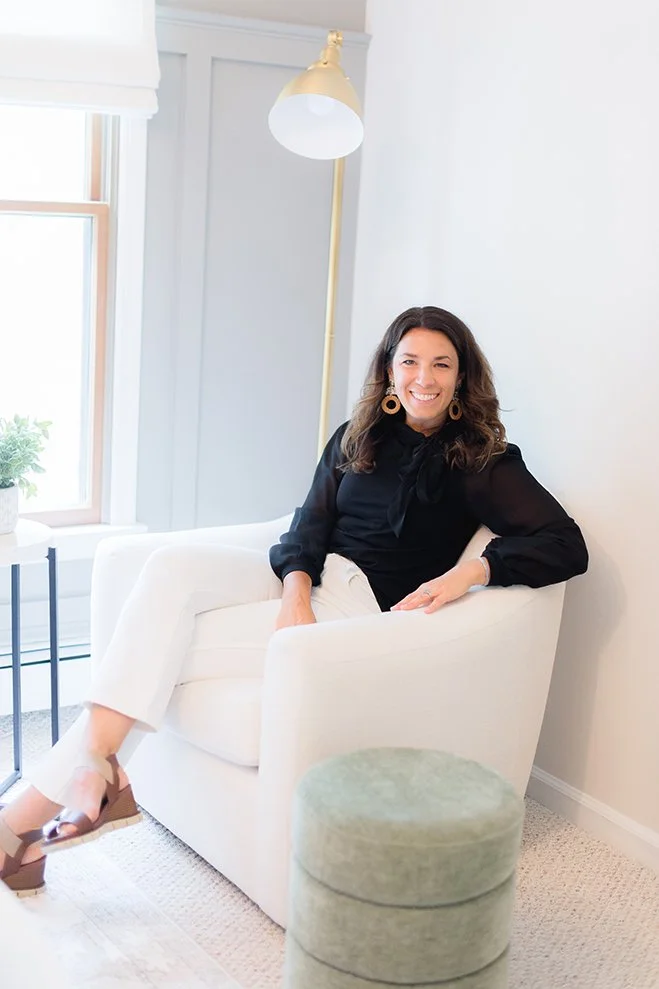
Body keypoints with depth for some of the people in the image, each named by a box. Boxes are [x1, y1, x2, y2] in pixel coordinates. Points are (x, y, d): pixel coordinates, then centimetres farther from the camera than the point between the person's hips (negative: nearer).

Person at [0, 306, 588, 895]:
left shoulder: (481, 462, 2)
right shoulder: (357, 439, 16)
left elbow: (568, 546, -7)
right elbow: (310, 526, 7)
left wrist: (472, 570, -23)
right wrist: (296, 588, -16)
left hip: (365, 605, -5)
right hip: (304, 579, 5)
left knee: (163, 644, -21)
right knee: (173, 562, -26)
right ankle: (95, 768, -36)